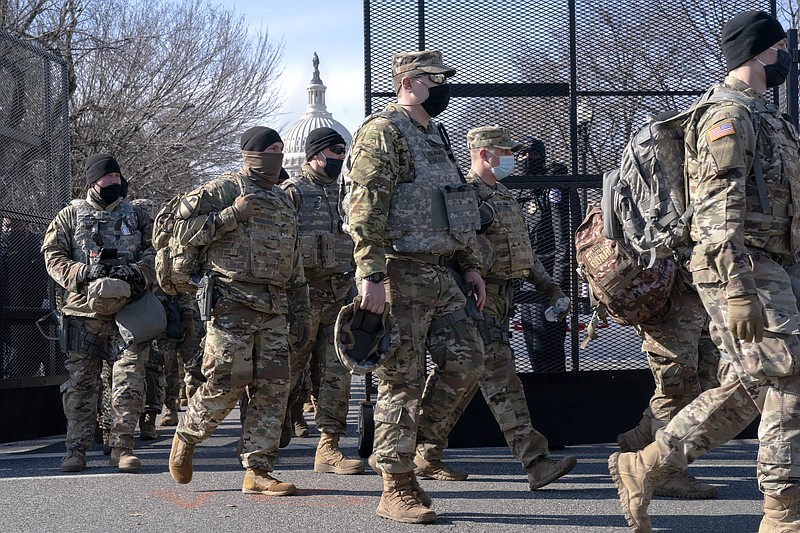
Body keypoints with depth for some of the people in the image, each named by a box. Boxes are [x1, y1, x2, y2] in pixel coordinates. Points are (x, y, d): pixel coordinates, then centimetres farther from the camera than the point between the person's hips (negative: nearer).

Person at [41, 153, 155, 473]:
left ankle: (122, 447, 1)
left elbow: (155, 253, 8)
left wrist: (136, 273, -12)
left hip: (127, 311, 1)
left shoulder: (136, 217, 15)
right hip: (84, 312, -1)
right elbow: (53, 255, 2)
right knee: (79, 383, 2)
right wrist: (83, 273, -14)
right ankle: (76, 449, 9)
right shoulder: (70, 216, 10)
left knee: (130, 380, -6)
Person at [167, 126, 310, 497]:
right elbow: (183, 229, -8)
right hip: (232, 303, -7)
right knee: (227, 382, -10)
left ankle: (258, 472, 4)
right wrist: (232, 215, -14)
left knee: (273, 388, 0)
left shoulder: (283, 202, 22)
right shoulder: (223, 190, 1)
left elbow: (295, 265, 25)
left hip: (274, 309, 7)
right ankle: (185, 437, 16)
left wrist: (301, 312, 20)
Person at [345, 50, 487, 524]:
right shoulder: (383, 132, -9)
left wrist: (470, 265, 20)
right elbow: (365, 209, -17)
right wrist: (371, 276, -24)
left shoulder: (434, 137, 20)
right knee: (403, 379, -5)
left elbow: (455, 208, 26)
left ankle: (414, 443, 18)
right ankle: (397, 488, 2)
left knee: (468, 358, 5)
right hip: (400, 274, -9)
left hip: (439, 274, 9)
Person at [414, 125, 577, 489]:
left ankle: (426, 454, 19)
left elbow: (525, 251, 28)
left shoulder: (504, 198, 22)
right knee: (500, 378, -12)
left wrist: (551, 289, 23)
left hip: (502, 297, 10)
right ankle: (535, 463, -17)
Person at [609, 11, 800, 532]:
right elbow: (720, 212, -20)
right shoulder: (729, 116, -11)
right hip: (741, 269, -10)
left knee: (747, 388, 11)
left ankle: (644, 467, 15)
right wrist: (739, 291, -27)